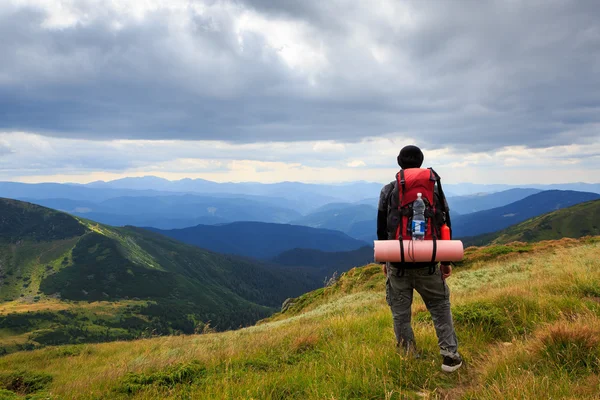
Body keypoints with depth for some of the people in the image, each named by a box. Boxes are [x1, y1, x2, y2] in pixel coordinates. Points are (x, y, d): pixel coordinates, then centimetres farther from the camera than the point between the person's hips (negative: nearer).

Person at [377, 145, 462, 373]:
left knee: (401, 314, 11)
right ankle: (450, 356, 16)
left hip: (398, 263, -1)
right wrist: (447, 261, 12)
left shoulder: (388, 191, -1)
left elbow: (382, 229, 3)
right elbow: (445, 226, 5)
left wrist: (384, 260, 13)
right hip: (428, 263, 1)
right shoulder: (435, 188, 2)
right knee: (441, 308, 16)